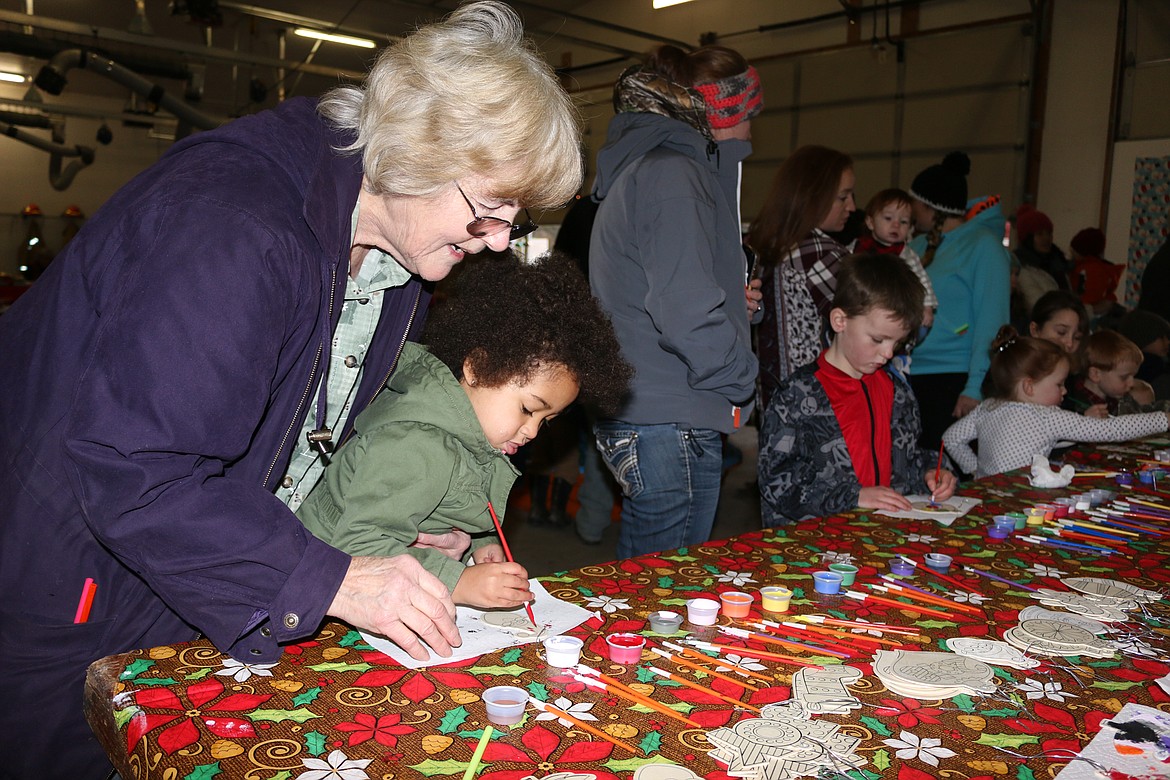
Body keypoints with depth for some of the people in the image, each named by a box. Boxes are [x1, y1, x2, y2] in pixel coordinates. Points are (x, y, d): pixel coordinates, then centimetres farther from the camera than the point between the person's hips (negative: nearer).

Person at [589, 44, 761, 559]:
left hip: (633, 414, 10)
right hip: (671, 424, -10)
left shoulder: (637, 166, 18)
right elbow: (688, 312, -24)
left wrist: (732, 299, 15)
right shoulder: (673, 174, -14)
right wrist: (740, 382, -8)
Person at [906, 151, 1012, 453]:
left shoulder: (983, 244, -2)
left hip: (953, 380, -6)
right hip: (906, 378, 6)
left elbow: (991, 321, -9)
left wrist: (975, 387, -16)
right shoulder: (918, 245, 16)